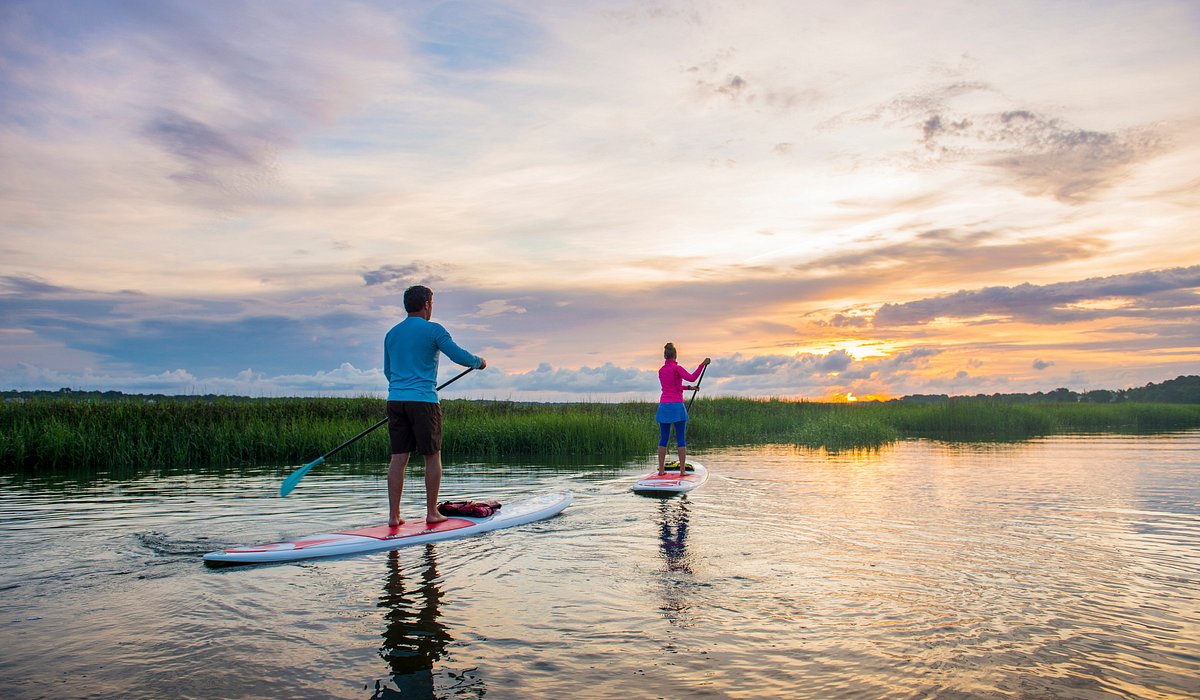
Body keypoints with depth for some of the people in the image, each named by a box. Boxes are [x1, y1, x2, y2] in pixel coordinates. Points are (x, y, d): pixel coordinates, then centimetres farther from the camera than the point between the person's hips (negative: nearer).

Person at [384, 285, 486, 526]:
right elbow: (460, 356, -9)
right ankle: (432, 513, 10)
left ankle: (393, 514, 6)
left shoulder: (391, 334, 15)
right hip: (423, 400, -5)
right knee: (432, 456, 5)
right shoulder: (433, 330, -4)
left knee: (398, 457, 6)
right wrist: (479, 362, 11)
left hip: (395, 400, 6)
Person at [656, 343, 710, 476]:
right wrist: (702, 364, -19)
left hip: (663, 406, 5)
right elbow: (691, 378, -22)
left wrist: (689, 388, 27)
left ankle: (661, 470, 8)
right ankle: (682, 470, 0)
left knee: (663, 439, 9)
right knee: (681, 440, 1)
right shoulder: (677, 368, -7)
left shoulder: (661, 371, 12)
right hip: (677, 406, -5)